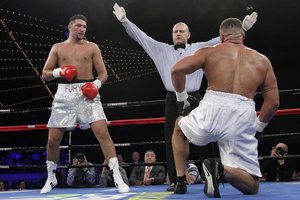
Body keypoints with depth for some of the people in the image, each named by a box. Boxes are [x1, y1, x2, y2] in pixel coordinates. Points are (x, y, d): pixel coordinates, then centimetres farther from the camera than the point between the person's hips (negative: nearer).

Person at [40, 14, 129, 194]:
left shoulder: (92, 47, 10)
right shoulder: (57, 48, 13)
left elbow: (103, 73, 7)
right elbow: (45, 75, 12)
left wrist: (97, 84, -14)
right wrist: (58, 72, -8)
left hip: (87, 93, -1)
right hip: (65, 94, 2)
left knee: (102, 133, -16)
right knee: (53, 139, 2)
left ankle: (118, 177, -15)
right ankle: (51, 178, 24)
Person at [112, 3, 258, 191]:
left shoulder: (199, 48, 10)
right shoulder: (162, 50, 13)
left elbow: (222, 39, 6)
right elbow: (142, 37, 10)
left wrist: (242, 27, -2)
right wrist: (125, 21, 3)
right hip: (173, 100, 1)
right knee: (172, 140, -1)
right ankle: (175, 180, 4)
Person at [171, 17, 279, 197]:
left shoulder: (209, 52, 15)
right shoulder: (262, 60, 20)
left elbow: (178, 69, 1)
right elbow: (273, 101, 12)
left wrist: (182, 98, 16)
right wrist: (258, 126, 25)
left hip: (212, 111, 0)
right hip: (243, 119, 0)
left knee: (180, 127, 36)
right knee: (252, 186, 12)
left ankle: (181, 181, 23)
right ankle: (222, 170, -20)